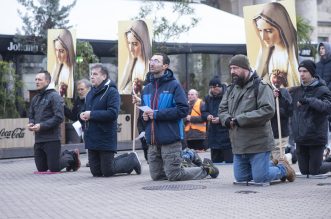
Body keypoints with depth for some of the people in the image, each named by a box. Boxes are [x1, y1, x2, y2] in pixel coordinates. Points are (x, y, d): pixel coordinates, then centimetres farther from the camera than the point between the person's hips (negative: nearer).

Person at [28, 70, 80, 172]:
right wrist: (31, 124, -1)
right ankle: (65, 155, 30)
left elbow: (59, 118, -16)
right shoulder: (35, 98, 15)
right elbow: (31, 116, 22)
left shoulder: (54, 96, -8)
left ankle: (72, 156, 22)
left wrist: (41, 126, -20)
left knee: (54, 168, -5)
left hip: (52, 138, -7)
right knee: (41, 169, 11)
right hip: (38, 139, 7)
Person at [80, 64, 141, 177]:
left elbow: (113, 113, -22)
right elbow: (85, 111, 23)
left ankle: (132, 160, 22)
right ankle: (124, 158, 31)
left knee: (107, 172, -1)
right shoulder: (90, 93, 15)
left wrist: (91, 115, -20)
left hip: (106, 139, -8)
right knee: (96, 172, 12)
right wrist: (82, 116, -2)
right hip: (92, 139, 8)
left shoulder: (112, 91, -11)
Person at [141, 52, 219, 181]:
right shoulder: (147, 88, 14)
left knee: (173, 176, -4)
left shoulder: (173, 85, -5)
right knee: (156, 176, 10)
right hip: (152, 141, 7)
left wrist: (157, 114, -18)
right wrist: (144, 115, -1)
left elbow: (183, 110, -14)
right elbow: (143, 109, 24)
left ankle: (206, 169, 19)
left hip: (170, 139, -7)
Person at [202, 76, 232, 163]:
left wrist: (221, 119, -20)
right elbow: (203, 112, 20)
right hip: (213, 136, 7)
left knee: (229, 161, -5)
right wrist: (207, 116, -2)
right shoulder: (208, 98, 12)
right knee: (215, 162, 13)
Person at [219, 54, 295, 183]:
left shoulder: (261, 87, -11)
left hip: (258, 143, -7)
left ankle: (283, 169, 23)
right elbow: (222, 109, 15)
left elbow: (268, 110, -22)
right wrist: (227, 119, -10)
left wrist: (239, 119, -22)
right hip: (238, 145, 8)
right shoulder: (232, 89, 13)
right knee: (241, 178, 13)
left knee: (260, 178, -7)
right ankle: (272, 165, 33)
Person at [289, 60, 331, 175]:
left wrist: (308, 100, -29)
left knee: (314, 172, -4)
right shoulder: (296, 91, 11)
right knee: (304, 171, 9)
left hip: (316, 139, -5)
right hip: (300, 139, 5)